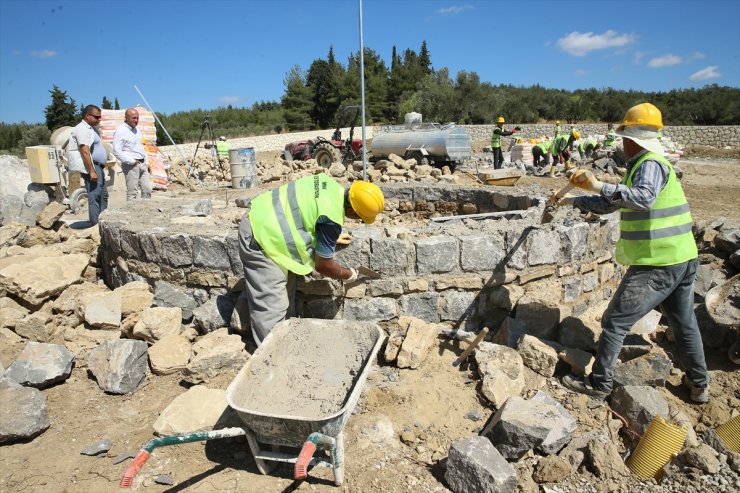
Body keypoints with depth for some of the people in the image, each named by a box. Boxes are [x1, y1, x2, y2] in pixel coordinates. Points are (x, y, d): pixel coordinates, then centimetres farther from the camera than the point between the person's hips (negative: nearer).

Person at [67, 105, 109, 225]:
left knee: (103, 195, 13)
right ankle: (96, 225, -12)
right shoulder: (83, 129, -11)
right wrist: (92, 171, -24)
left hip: (97, 167, 11)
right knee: (95, 196, -12)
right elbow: (85, 151, -20)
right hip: (90, 167, -11)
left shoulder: (93, 129, 20)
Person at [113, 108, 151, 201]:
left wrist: (146, 162, 17)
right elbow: (116, 151, -15)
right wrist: (131, 161, -16)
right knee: (132, 192, -7)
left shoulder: (136, 130, 17)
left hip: (142, 164, 8)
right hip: (131, 165, -8)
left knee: (147, 190, 4)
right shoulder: (120, 131, -8)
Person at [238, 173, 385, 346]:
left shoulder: (332, 186, 0)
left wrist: (331, 238, 24)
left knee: (285, 292, 19)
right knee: (271, 307, -4)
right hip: (260, 237, -10)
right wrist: (348, 275, 5)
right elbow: (323, 266, -12)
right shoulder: (331, 220, -24)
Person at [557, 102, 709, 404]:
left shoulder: (651, 164, -14)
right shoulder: (643, 165, 16)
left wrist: (599, 186, -35)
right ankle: (698, 385, 37)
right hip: (684, 259, 10)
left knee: (615, 322, -1)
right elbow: (610, 204, 22)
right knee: (684, 323, 22)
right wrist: (576, 201, 26)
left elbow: (643, 198, -34)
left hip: (656, 265, -10)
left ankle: (599, 384, 10)